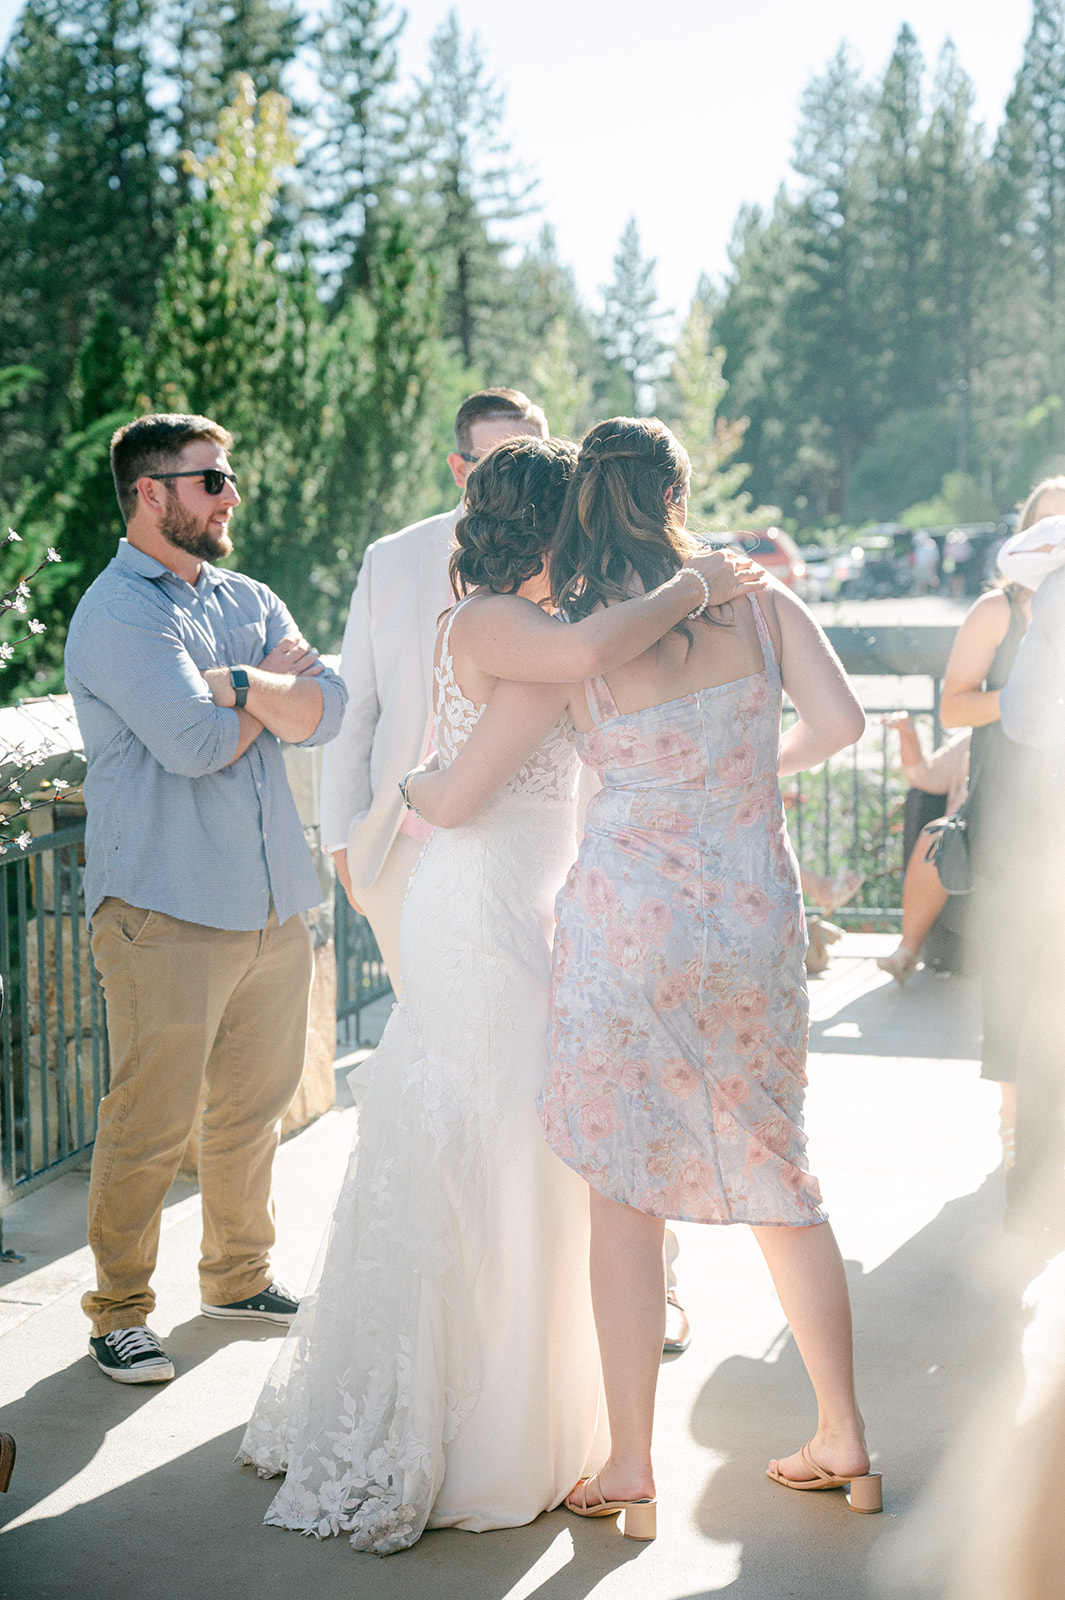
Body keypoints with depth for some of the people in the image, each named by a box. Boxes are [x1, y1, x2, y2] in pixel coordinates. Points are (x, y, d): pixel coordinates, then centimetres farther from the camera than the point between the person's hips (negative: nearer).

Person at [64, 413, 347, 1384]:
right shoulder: (116, 612, -8)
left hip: (274, 903, 7)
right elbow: (193, 741, -20)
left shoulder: (248, 602, 14)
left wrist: (238, 684, -15)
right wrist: (275, 687, -4)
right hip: (166, 912, -7)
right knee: (149, 1126, -3)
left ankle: (239, 1276, 33)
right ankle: (119, 1313, 12)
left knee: (255, 1106, 16)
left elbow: (328, 711, 0)